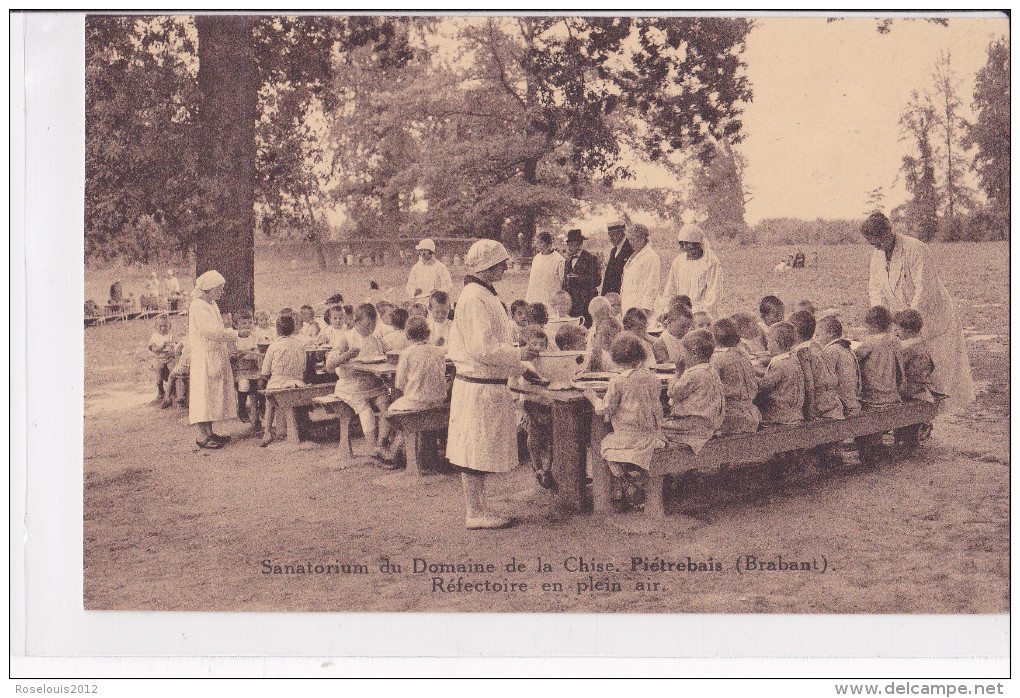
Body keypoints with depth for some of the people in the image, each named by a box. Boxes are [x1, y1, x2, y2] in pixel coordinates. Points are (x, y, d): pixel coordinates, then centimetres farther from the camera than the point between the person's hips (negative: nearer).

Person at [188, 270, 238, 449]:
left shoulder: (212, 304, 16)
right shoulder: (198, 306, -15)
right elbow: (211, 331, -23)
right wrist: (235, 334, -18)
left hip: (217, 357, 10)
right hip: (204, 358, -10)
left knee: (214, 393, 11)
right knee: (204, 393, -7)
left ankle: (209, 432, 17)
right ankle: (202, 435, -4)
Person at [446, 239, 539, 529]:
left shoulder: (485, 294, 15)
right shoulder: (474, 298, -18)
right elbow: (482, 349, -23)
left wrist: (517, 366, 19)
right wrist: (518, 355, -14)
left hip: (491, 384, 10)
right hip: (479, 387, -10)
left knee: (482, 451, 15)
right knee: (475, 451, -1)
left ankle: (479, 509, 23)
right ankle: (475, 513, 7)